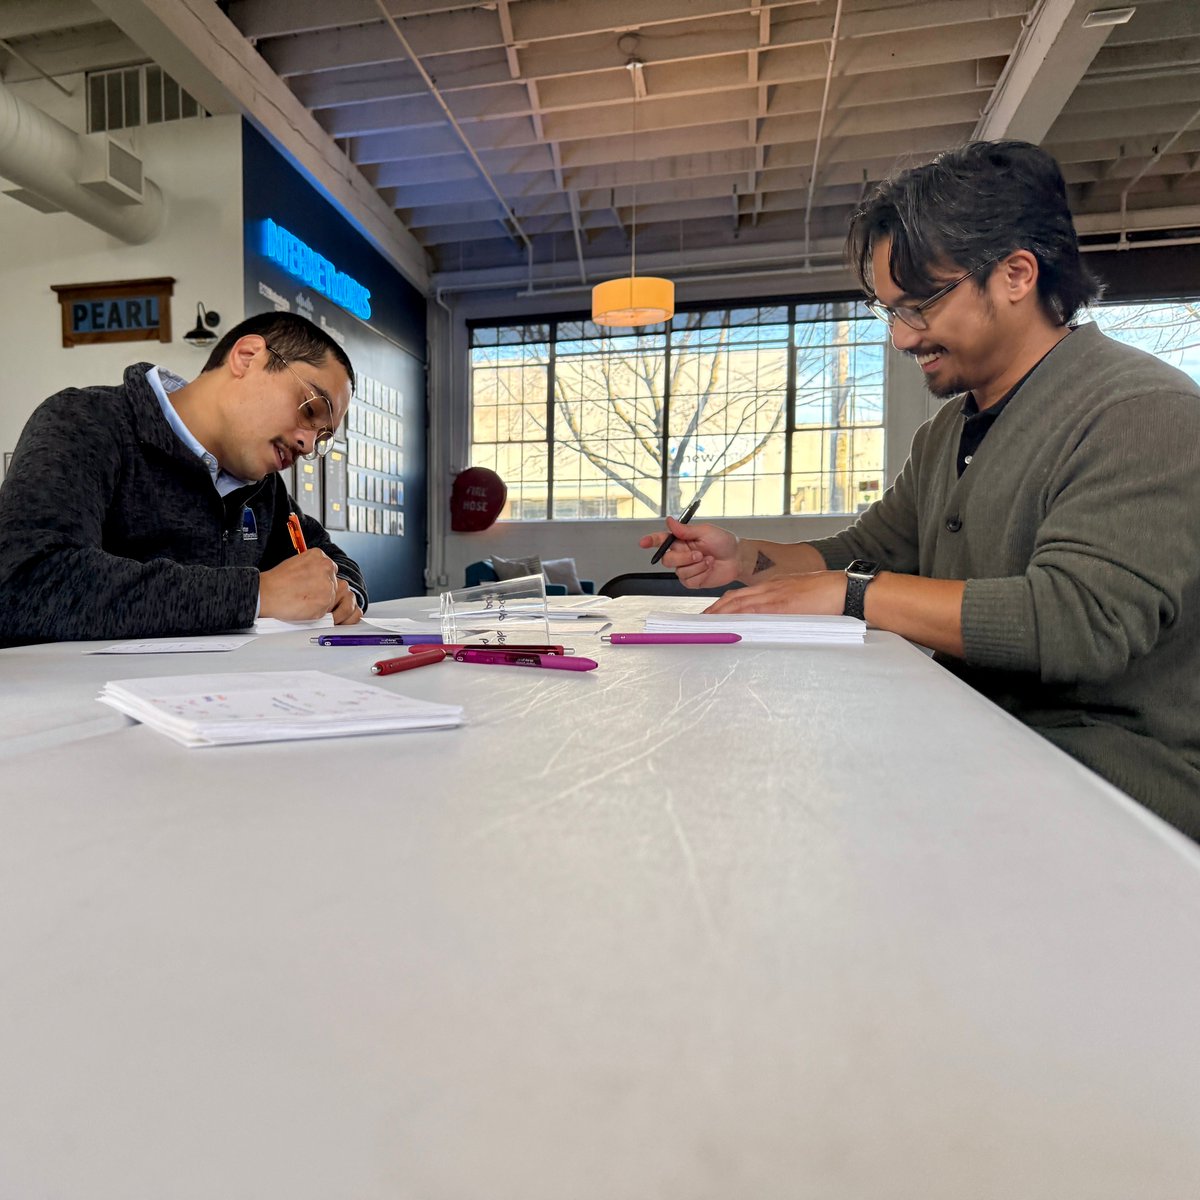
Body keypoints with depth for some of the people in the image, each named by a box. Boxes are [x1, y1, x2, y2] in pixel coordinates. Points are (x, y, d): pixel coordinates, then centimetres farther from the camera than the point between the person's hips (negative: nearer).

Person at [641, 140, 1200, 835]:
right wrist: (749, 560, -2)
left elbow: (1081, 619, -27)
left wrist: (852, 592, -20)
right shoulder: (946, 434, 14)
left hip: (1117, 768, -7)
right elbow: (870, 551, 17)